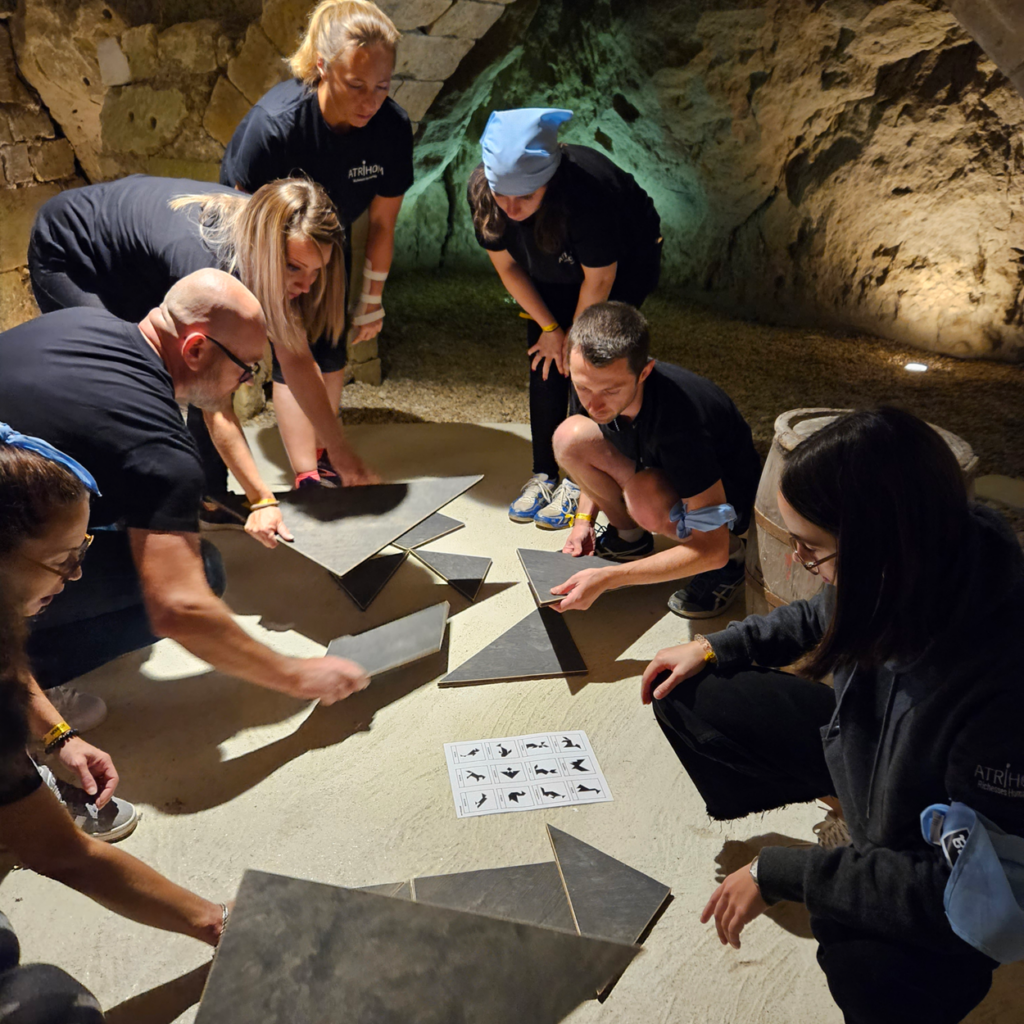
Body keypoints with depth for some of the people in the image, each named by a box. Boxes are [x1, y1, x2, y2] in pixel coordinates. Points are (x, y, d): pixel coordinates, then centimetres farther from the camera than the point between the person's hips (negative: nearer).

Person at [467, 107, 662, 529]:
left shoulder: (586, 191, -42)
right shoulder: (482, 190, -28)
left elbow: (599, 280, -26)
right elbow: (507, 265, -10)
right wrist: (549, 327, -7)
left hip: (625, 263, -5)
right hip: (555, 271, 5)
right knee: (544, 366, -1)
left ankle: (580, 483, 0)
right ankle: (543, 476, 10)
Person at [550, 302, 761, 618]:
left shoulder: (680, 418, -40)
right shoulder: (592, 385, -20)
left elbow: (712, 549, -36)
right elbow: (596, 460, 5)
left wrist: (606, 579, -41)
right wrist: (584, 520, -12)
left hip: (726, 495, -6)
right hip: (655, 467, 6)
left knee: (644, 497, -38)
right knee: (571, 437, -18)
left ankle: (732, 558, -8)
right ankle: (629, 536, 4)